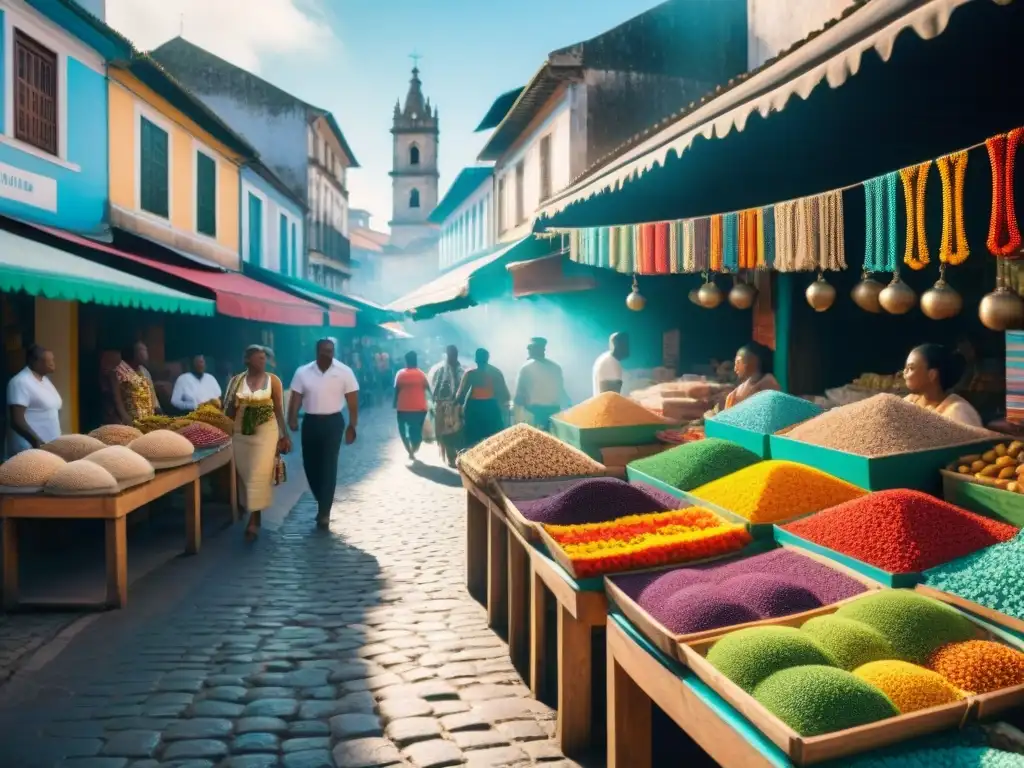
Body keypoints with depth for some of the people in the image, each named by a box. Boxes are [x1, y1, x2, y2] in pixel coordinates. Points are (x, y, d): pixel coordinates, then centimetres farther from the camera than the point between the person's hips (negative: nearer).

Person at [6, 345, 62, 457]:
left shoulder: (44, 378, 12)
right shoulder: (21, 382, -15)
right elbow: (16, 420, -21)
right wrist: (36, 441, -29)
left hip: (50, 446, 8)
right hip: (31, 449, -8)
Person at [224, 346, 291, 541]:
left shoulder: (273, 380, -2)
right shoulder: (236, 381, 2)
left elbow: (279, 409, 0)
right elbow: (229, 411, 9)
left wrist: (285, 435, -1)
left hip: (266, 432, -2)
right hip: (241, 433, 3)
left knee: (258, 476, -5)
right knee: (245, 475, 8)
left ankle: (254, 521, -1)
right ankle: (254, 515, 23)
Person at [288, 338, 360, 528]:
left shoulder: (344, 372, -6)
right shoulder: (303, 372, -1)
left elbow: (353, 401, -4)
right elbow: (296, 398, -3)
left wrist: (352, 426, -9)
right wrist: (292, 419, -19)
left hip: (333, 422, -3)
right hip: (310, 422, 3)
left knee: (329, 466, -5)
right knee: (310, 465, 8)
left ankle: (324, 511, 3)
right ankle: (323, 503, 30)